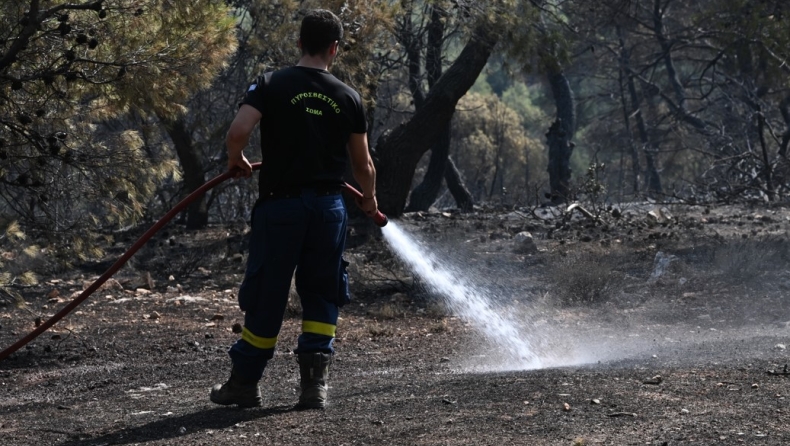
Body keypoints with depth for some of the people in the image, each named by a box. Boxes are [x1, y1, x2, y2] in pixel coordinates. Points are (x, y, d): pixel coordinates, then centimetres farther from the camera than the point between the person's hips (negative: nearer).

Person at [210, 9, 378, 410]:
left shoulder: (271, 86, -3)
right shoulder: (348, 98, 4)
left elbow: (238, 131, -18)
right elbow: (363, 163, 10)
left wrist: (236, 161, 4)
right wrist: (369, 200, 29)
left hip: (280, 206, -1)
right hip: (328, 207, 2)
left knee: (265, 297, 7)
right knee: (322, 297, 12)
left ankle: (244, 383, 17)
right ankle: (315, 383, 5)